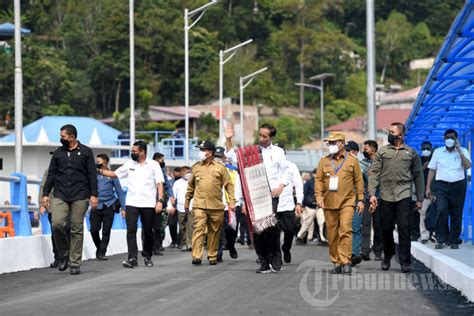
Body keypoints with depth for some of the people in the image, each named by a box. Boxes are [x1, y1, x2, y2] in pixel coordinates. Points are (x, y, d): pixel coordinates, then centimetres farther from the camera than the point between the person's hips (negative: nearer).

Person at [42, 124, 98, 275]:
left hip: (80, 196, -2)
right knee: (57, 223, -16)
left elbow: (92, 175, 3)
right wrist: (45, 194, 8)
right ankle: (64, 254, 5)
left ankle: (75, 263, 5)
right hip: (60, 196, 2)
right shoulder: (58, 153, 14)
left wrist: (94, 195, -5)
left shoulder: (85, 152, 5)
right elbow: (51, 175, 16)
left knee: (77, 229, -2)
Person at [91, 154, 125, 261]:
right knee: (94, 230, -4)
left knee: (106, 231, 0)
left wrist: (123, 207, 0)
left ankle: (102, 253, 8)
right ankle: (99, 248, 21)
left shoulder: (112, 175, 4)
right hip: (96, 206, 1)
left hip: (108, 206, -1)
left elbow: (119, 192, 5)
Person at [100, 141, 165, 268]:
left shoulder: (153, 165, 0)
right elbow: (114, 174, 17)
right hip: (131, 203, 2)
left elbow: (160, 183, -3)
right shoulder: (129, 164, 9)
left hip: (148, 204, -2)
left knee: (148, 231, 7)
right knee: (131, 230, -11)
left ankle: (147, 257, 22)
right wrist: (100, 171, 4)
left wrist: (160, 200, -13)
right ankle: (132, 258, -15)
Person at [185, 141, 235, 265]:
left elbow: (229, 185, 5)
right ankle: (196, 256, -17)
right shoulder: (196, 167, 11)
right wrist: (187, 200, 20)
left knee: (214, 232, 7)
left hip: (216, 206, 0)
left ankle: (212, 256, 17)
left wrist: (232, 201, -2)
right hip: (199, 205, 0)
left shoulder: (220, 167, 5)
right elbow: (191, 185, 20)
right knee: (199, 229, -12)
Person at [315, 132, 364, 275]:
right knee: (332, 234, 4)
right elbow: (319, 180, 9)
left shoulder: (352, 161, 6)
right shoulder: (324, 161, 11)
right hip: (329, 203, 3)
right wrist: (319, 196, -6)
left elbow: (359, 181, 7)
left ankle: (345, 262, -15)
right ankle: (336, 263, 12)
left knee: (345, 230, -15)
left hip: (347, 202, -3)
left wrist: (361, 199, 3)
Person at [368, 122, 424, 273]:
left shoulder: (411, 153, 8)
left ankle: (405, 262, -4)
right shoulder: (382, 151, 9)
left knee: (404, 228, -8)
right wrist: (372, 193, -6)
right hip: (386, 195, 1)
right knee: (386, 228, 6)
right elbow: (374, 173, 5)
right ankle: (387, 256, 27)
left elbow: (418, 176, 10)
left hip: (404, 195, -1)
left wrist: (420, 199, 6)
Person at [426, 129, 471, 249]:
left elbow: (468, 165, -8)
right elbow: (432, 170, 10)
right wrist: (428, 187, 4)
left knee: (456, 215, 2)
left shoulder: (463, 151, 9)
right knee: (441, 211, -18)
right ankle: (442, 240, -9)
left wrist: (459, 151, -12)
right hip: (441, 186, 0)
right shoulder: (438, 152, 11)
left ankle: (454, 241, 14)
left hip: (458, 186, 1)